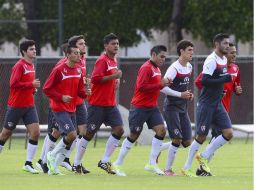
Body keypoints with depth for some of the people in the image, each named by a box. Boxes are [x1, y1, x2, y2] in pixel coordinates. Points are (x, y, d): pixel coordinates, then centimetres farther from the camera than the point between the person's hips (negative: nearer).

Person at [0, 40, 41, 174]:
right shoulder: (19, 66, -14)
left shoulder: (31, 66, 11)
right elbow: (13, 84, -23)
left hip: (29, 106, 7)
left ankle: (28, 164, -3)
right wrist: (31, 84, -24)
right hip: (16, 106, -7)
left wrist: (33, 88, 4)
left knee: (35, 133, -8)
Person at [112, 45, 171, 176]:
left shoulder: (156, 69, 13)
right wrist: (160, 84, -23)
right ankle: (117, 164, 12)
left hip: (152, 107, 8)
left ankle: (152, 164, 1)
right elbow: (141, 86, -24)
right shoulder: (146, 68, -15)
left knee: (161, 130, -6)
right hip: (139, 107, -8)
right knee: (134, 135, -1)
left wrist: (163, 83, -1)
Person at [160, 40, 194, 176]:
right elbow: (163, 88, -21)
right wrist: (180, 94, -21)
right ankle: (168, 170, 0)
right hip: (171, 107, -8)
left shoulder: (189, 67, 10)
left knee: (187, 141, 4)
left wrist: (188, 94, 6)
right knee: (177, 139, -11)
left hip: (183, 107, 8)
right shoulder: (174, 68, -16)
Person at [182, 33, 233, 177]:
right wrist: (224, 80, -24)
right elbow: (204, 81, -25)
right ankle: (186, 168, 9)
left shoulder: (224, 60, 11)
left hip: (218, 104, 8)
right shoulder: (212, 60, -17)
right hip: (206, 104, -8)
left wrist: (220, 89, 11)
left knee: (228, 133, -3)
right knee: (201, 137, -3)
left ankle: (204, 157, 11)